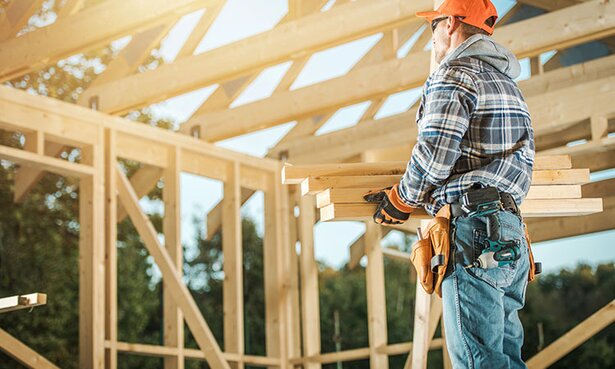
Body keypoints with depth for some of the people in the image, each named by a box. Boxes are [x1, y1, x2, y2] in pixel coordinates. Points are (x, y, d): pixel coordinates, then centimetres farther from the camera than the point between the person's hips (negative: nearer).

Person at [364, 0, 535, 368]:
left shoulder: (454, 75, -4)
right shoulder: (508, 83, 24)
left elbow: (434, 155, -14)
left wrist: (400, 201, 1)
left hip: (472, 230, -9)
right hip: (512, 230, 9)